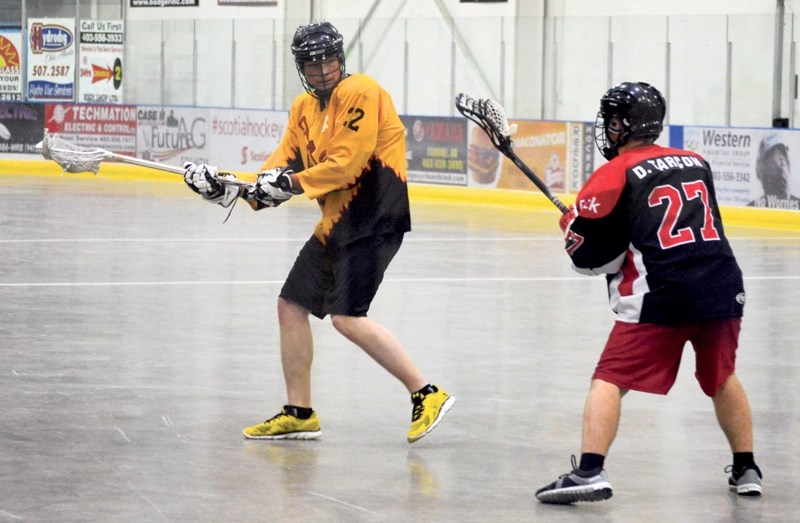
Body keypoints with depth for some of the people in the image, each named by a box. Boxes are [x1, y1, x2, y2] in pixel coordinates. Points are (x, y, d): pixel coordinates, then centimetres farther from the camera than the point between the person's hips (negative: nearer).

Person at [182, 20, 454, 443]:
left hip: (374, 220, -10)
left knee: (347, 318, -19)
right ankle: (298, 414, 20)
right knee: (291, 304, 11)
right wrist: (233, 191, -1)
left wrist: (292, 182, -18)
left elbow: (347, 164, -20)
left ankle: (426, 394, -15)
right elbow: (284, 164, 11)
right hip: (336, 221, 10)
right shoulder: (304, 108, 14)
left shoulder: (359, 93, -13)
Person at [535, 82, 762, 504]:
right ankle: (746, 471, 30)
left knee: (610, 379, -1)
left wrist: (571, 224, 22)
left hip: (661, 297, -5)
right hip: (722, 289, 5)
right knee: (722, 377, 26)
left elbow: (588, 253, 1)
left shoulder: (615, 174, 1)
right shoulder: (696, 162, 17)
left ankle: (590, 472, -15)